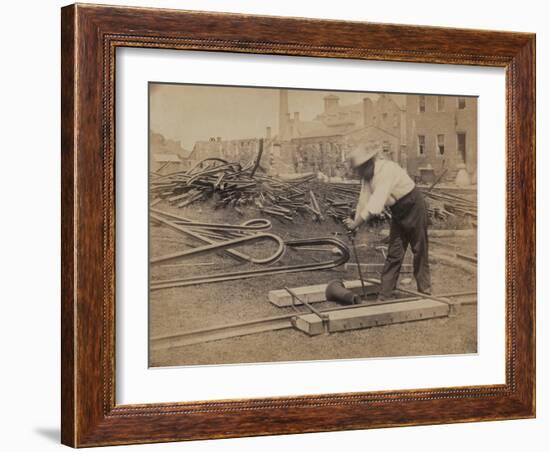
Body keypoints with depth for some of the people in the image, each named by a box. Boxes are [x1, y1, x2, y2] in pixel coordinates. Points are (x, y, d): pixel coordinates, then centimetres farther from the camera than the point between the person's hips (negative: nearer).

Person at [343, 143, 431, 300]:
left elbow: (375, 205, -36)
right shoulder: (367, 176, -4)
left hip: (414, 207, -7)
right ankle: (384, 296, 3)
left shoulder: (387, 170, -30)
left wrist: (356, 224, -33)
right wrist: (354, 222, -13)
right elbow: (363, 201, -2)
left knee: (420, 251, 3)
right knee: (394, 254, 4)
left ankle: (425, 292, 13)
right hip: (398, 212, 7)